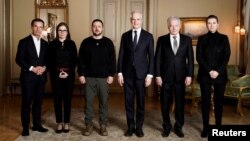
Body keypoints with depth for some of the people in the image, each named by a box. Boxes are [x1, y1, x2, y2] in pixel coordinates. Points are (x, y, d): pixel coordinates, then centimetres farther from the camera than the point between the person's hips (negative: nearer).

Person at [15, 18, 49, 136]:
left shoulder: (45, 43, 11)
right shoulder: (24, 42, -2)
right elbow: (18, 59, -8)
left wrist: (44, 67, -8)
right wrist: (32, 68, -16)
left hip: (41, 77, 4)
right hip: (28, 77, -4)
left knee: (38, 102, 10)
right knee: (26, 103, 2)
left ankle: (37, 125, 21)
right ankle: (25, 127, 11)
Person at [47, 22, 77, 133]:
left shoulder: (71, 44, 4)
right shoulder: (52, 44, 4)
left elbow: (75, 60, 2)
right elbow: (49, 61, 2)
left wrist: (68, 72, -9)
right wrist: (57, 72, -9)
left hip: (69, 74, 0)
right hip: (56, 74, 0)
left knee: (67, 99, 3)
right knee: (57, 99, 2)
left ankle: (66, 123, 14)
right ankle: (59, 123, 13)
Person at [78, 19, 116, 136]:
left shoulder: (108, 42, 3)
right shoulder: (86, 42, 5)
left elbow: (112, 60, 2)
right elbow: (81, 60, 4)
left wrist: (111, 75, -4)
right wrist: (81, 74, -3)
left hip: (104, 77, 0)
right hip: (89, 77, 1)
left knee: (103, 102, 5)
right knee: (88, 101, 4)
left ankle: (103, 125, 17)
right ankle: (89, 125, 17)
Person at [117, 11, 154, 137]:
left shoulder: (148, 36, 1)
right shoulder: (125, 35, 6)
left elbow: (151, 57, -1)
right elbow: (121, 55, 5)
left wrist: (150, 74, -7)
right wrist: (120, 73, -1)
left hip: (141, 74, -1)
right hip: (127, 73, 1)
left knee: (140, 102, 7)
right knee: (129, 101, 7)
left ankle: (139, 127, 21)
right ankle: (130, 126, 20)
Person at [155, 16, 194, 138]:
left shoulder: (187, 40, 4)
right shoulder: (162, 40, 1)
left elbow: (190, 59, 2)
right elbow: (158, 59, -1)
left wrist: (189, 75, -5)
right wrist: (157, 75, -6)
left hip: (181, 76, 1)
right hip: (165, 76, 0)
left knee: (180, 102, 9)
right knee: (165, 103, 8)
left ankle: (178, 127, 24)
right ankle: (166, 126, 23)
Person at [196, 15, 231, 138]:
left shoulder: (224, 38, 7)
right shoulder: (202, 39, 7)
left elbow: (227, 56, 0)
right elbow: (199, 57, -1)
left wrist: (218, 71, -12)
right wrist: (209, 71, -11)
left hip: (220, 75, 0)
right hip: (205, 75, 0)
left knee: (219, 101, 6)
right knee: (205, 101, 2)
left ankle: (218, 126, 16)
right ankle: (206, 127, 10)